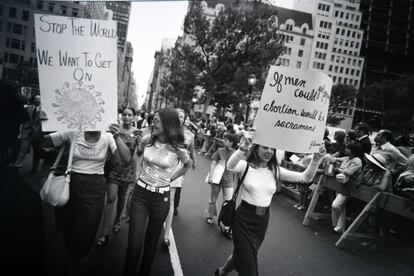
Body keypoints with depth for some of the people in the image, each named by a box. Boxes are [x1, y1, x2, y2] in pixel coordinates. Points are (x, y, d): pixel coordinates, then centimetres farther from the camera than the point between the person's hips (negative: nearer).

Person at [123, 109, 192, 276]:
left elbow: (188, 164, 10)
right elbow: (137, 154, 18)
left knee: (152, 240, 14)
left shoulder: (177, 148, -11)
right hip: (140, 193, 1)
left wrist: (171, 178, 4)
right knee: (135, 241, -2)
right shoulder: (147, 140, -5)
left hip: (161, 197, -1)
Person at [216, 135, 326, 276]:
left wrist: (316, 159, -22)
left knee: (241, 253, 24)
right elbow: (230, 165, -34)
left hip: (262, 220, 5)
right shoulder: (246, 166, -11)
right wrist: (242, 149, -53)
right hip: (244, 218, -5)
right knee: (248, 264, -1)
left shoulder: (276, 170, 0)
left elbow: (305, 177, -5)